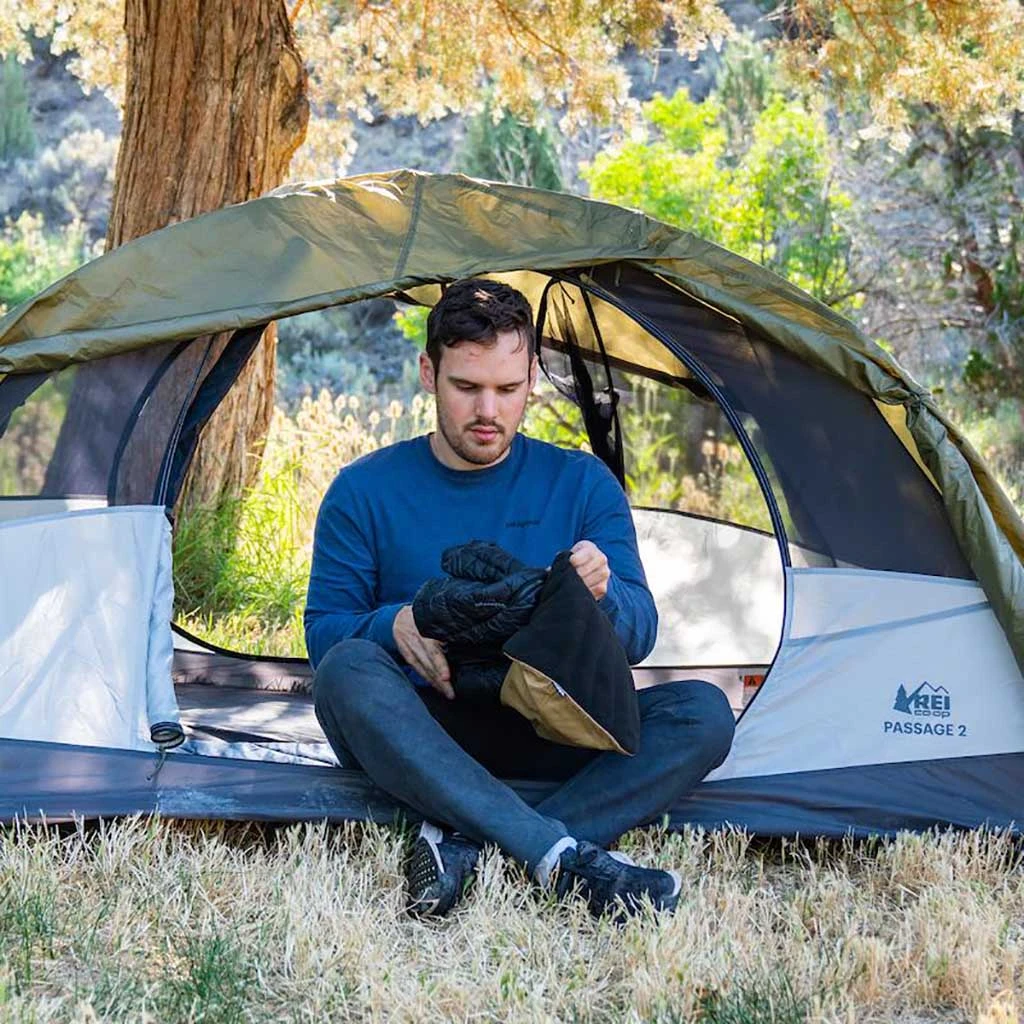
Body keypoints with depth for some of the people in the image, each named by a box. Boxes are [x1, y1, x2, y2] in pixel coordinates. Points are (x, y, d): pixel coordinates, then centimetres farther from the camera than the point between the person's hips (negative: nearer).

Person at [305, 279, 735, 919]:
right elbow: (324, 632, -2)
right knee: (348, 669, -34)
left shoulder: (583, 484, 4)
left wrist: (603, 595, -26)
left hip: (550, 734, 2)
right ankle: (564, 857, -45)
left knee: (703, 712, -23)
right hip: (417, 735, -1)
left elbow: (639, 637, -1)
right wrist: (392, 624, -25)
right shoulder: (366, 491, 2)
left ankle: (462, 843, -36)